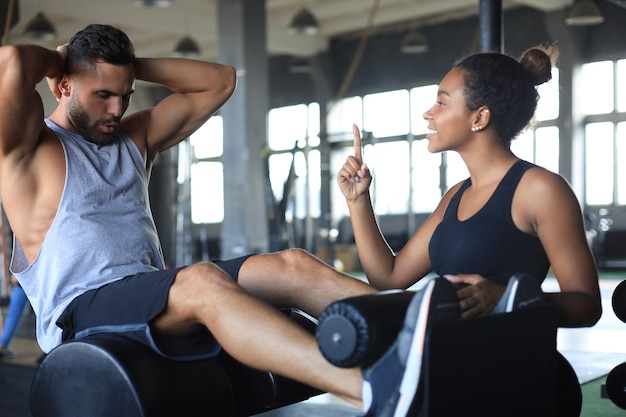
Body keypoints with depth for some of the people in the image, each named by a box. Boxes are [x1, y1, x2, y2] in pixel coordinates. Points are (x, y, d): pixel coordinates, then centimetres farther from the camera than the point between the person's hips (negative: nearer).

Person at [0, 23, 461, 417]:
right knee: (202, 280, -38)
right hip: (79, 310, -7)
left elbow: (219, 81, 23)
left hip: (153, 296, 7)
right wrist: (57, 57, 6)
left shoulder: (135, 137, 24)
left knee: (292, 265, -17)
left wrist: (132, 65, 16)